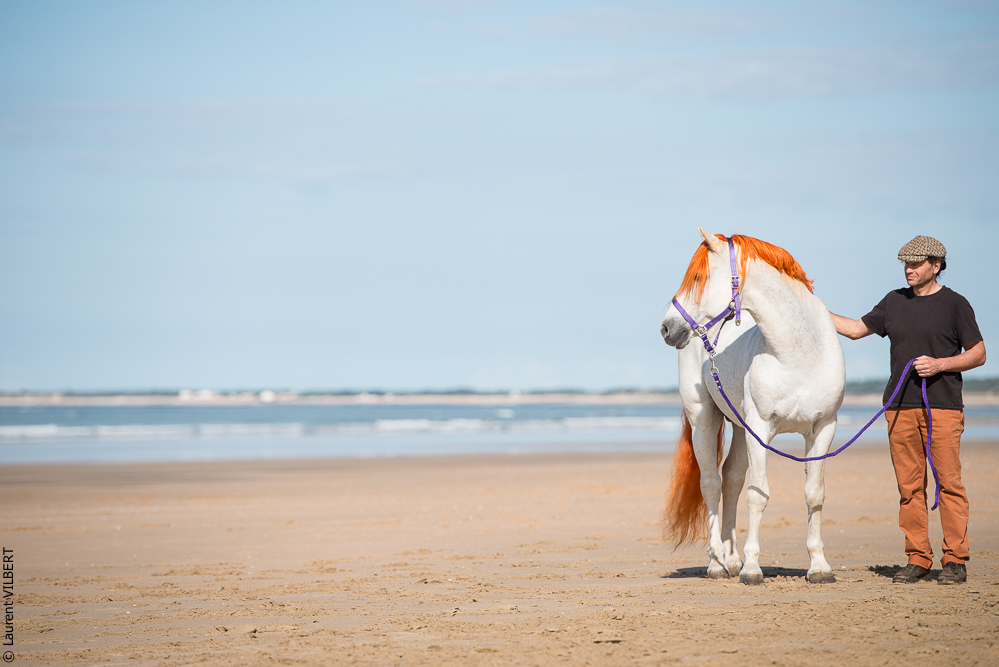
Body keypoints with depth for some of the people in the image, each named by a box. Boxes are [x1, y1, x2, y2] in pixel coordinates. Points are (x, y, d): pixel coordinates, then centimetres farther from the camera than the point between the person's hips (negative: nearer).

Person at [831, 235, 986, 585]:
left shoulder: (955, 304, 1)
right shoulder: (895, 301, 14)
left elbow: (978, 354, 2)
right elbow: (856, 329, 20)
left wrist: (939, 364, -13)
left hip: (943, 406, -4)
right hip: (900, 407, 4)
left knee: (949, 483, -7)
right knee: (909, 486, 3)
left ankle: (955, 560, -2)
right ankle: (917, 559, 8)